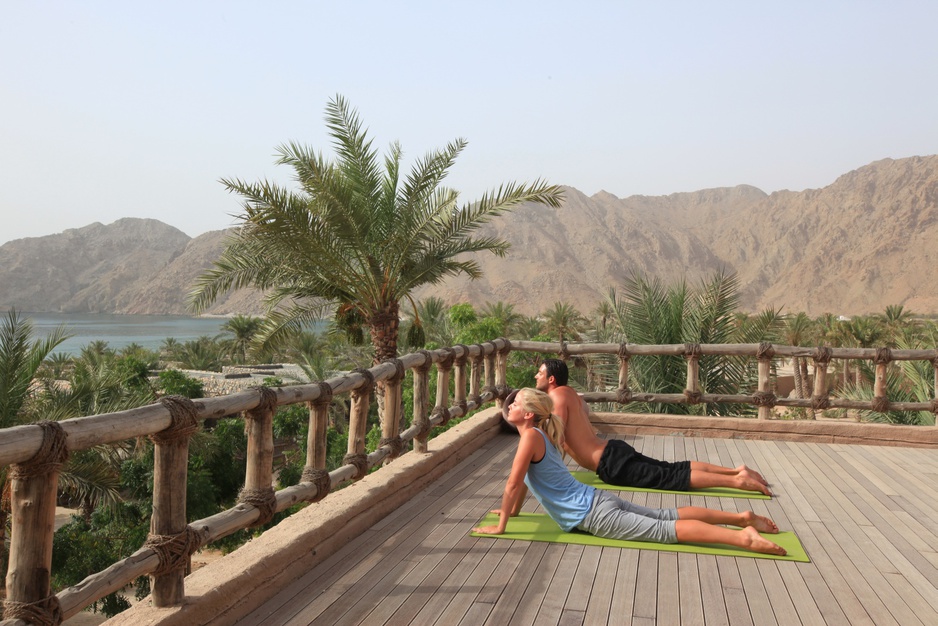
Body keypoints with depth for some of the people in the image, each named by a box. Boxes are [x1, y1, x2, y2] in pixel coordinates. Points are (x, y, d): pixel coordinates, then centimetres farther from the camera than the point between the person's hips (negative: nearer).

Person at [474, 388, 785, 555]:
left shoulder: (530, 436, -17)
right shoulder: (538, 435, 11)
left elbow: (513, 483, -20)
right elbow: (524, 480, 25)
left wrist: (500, 526, -12)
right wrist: (513, 511, 30)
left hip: (593, 514, -9)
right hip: (595, 500, 9)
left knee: (662, 529, -13)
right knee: (665, 515, 12)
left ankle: (742, 536, -19)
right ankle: (740, 517, 15)